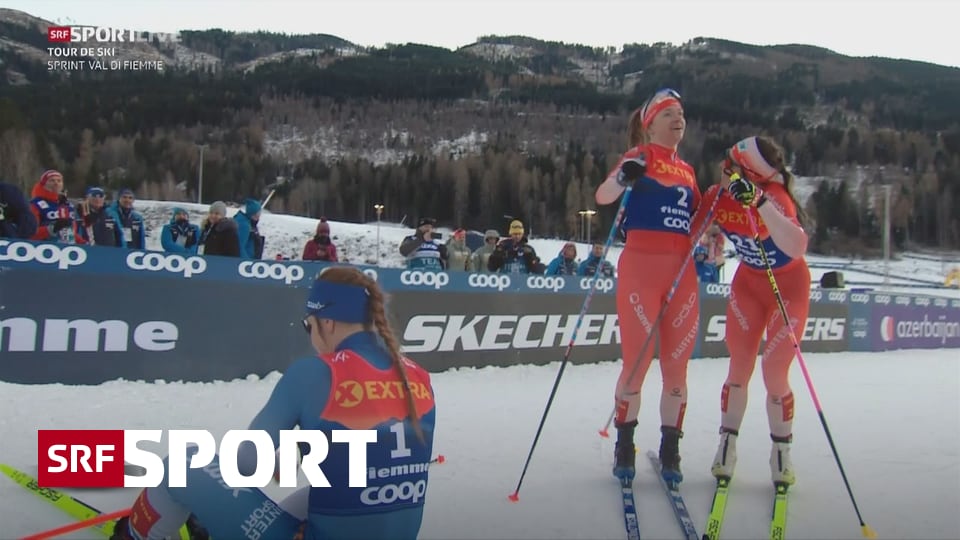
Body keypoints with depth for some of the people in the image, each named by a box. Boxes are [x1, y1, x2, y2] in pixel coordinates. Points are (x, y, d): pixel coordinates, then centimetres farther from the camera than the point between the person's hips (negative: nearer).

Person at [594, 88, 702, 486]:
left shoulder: (687, 170, 18)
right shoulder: (641, 156, 2)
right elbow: (602, 196, -14)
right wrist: (623, 177, -34)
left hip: (683, 271, 5)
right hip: (641, 265, -5)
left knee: (677, 365, 6)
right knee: (637, 361, -3)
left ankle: (669, 449, 18)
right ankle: (624, 445, 14)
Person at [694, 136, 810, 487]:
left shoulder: (773, 197, -32)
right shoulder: (717, 195, -17)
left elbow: (797, 248, -50)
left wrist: (758, 202, -56)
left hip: (789, 286, -4)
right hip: (748, 282, 4)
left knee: (774, 374, -4)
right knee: (739, 367, 2)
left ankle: (781, 453, 18)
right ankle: (726, 446, 17)